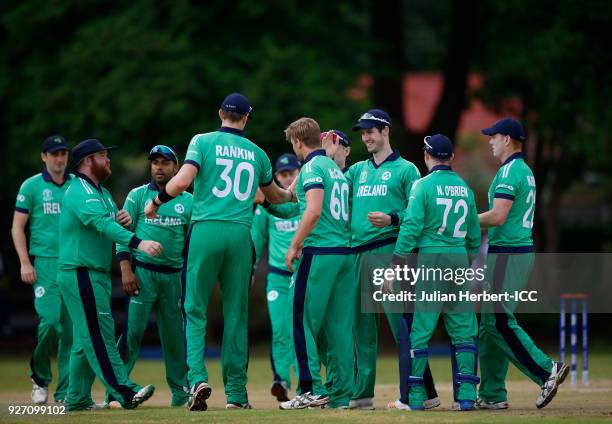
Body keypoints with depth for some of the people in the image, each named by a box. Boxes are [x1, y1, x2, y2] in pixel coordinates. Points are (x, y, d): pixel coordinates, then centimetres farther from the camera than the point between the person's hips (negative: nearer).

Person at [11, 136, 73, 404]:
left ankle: (66, 390, 3)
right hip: (46, 263, -3)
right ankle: (40, 378, 7)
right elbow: (17, 227, 3)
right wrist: (25, 263, -7)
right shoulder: (31, 186, 3)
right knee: (50, 320, -15)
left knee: (72, 327, -1)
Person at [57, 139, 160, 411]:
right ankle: (125, 393, -19)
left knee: (87, 338, 12)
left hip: (98, 274, 10)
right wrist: (138, 243, -44)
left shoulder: (102, 193, 18)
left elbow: (112, 223, 19)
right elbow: (102, 224, -31)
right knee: (100, 334, -12)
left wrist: (125, 220, -6)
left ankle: (77, 399, 16)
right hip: (80, 274, -10)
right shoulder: (81, 192, -15)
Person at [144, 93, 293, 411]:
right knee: (236, 313, 7)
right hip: (241, 234, 2)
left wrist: (156, 202, 6)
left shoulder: (203, 142, 3)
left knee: (195, 309, 3)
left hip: (205, 231, -2)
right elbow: (273, 195, 31)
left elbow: (182, 181, -11)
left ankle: (197, 378, -16)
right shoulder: (257, 153, 15)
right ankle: (236, 394, 8)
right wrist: (291, 195, 54)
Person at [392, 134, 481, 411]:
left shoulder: (423, 186, -4)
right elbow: (474, 235, 13)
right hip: (459, 260, 4)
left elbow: (411, 227, -11)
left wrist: (394, 268, -9)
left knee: (419, 329, 0)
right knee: (464, 331, 7)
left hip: (429, 257, -4)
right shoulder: (465, 188, 10)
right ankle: (466, 395, 1)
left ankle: (415, 396, -1)